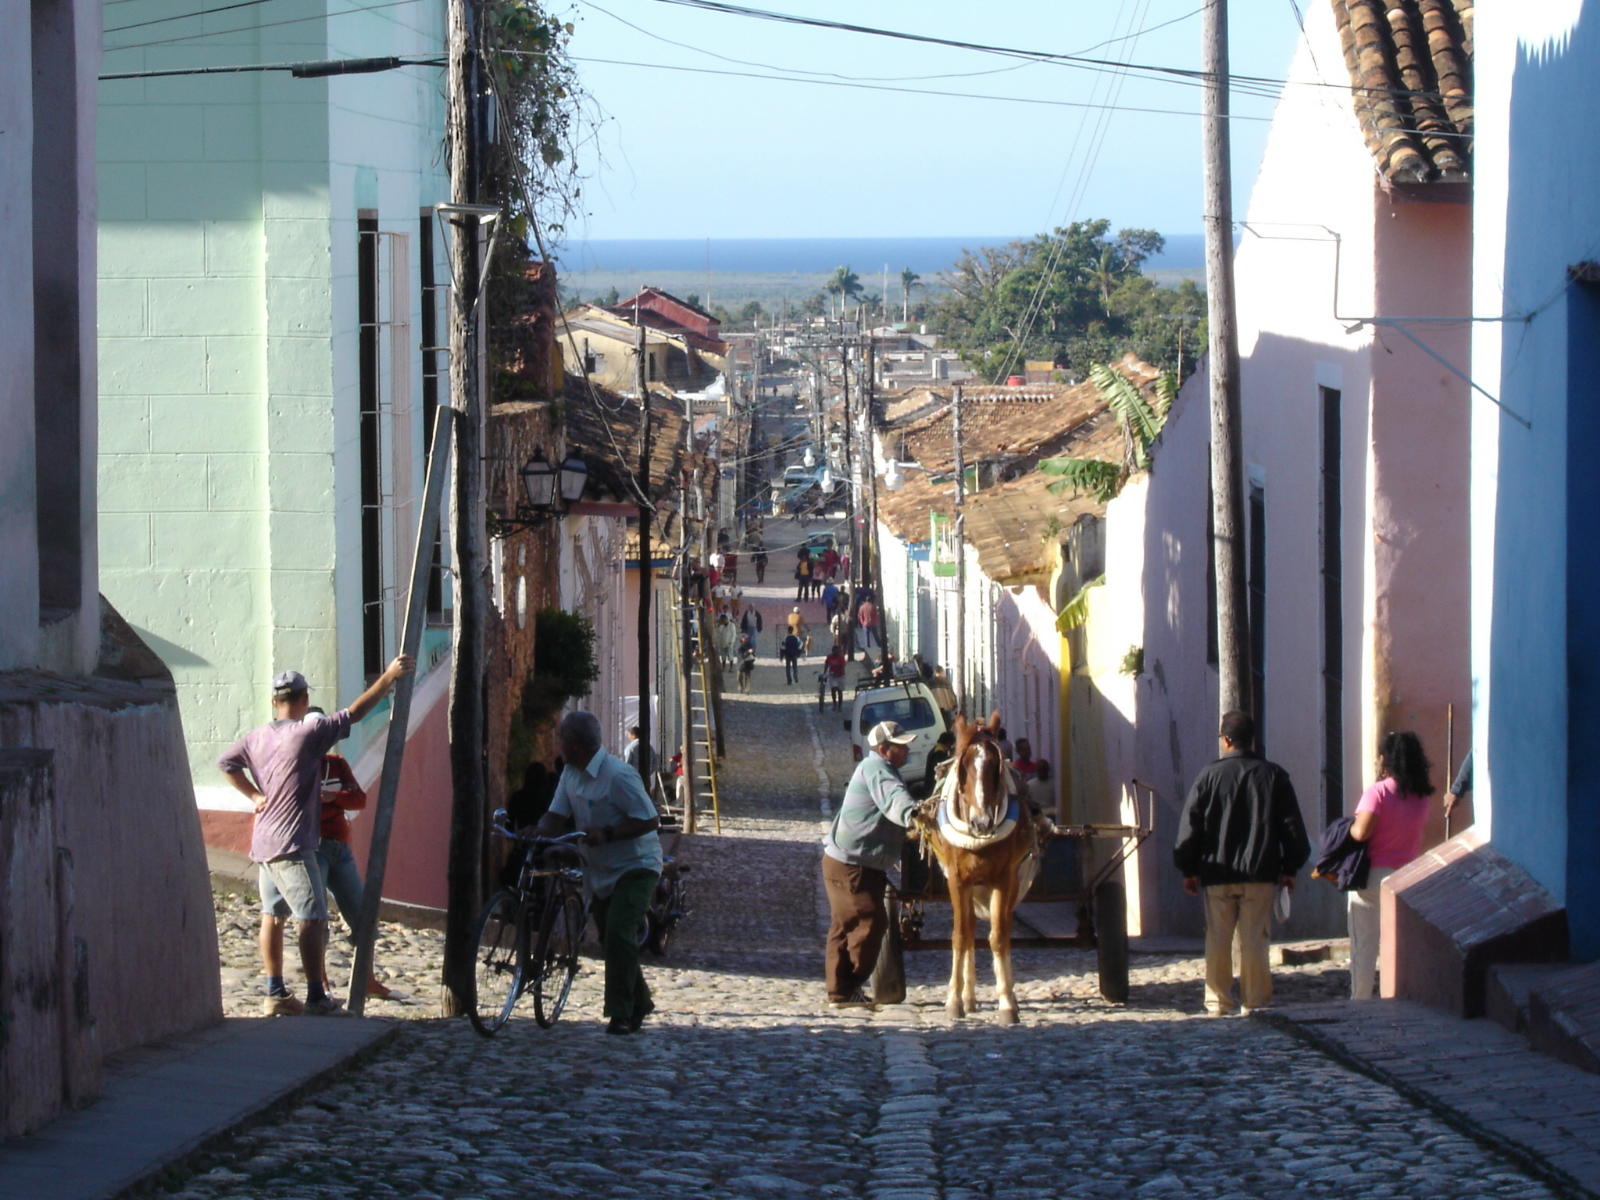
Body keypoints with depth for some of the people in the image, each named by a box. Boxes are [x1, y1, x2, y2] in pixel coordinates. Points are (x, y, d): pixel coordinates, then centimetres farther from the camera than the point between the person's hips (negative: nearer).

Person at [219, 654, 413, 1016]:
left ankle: (275, 994, 15)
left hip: (262, 844, 8)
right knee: (311, 918, -9)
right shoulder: (308, 732, -11)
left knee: (273, 915, 14)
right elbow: (354, 713, -12)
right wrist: (388, 677, -8)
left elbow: (226, 762, 17)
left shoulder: (258, 736, 10)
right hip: (292, 846, -8)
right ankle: (316, 996, -13)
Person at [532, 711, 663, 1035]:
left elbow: (650, 821, -22)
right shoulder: (571, 774, 2)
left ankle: (620, 1014, -16)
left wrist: (607, 834, -31)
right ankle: (640, 1003, 30)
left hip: (634, 866, -8)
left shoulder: (618, 775, -23)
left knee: (619, 935, -20)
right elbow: (556, 816, 1)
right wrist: (534, 834, -20)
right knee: (609, 940, 12)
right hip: (599, 871, 8)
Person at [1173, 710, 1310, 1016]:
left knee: (1217, 941, 5)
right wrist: (1290, 867, 13)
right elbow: (1292, 826, 6)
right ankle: (1255, 1002, 0)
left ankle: (1217, 1003, 6)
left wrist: (1188, 869, 8)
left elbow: (1190, 825, 0)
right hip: (1260, 874, 1)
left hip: (1217, 873, -1)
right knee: (1254, 940, 2)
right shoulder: (1274, 776, 3)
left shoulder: (1209, 775, -2)